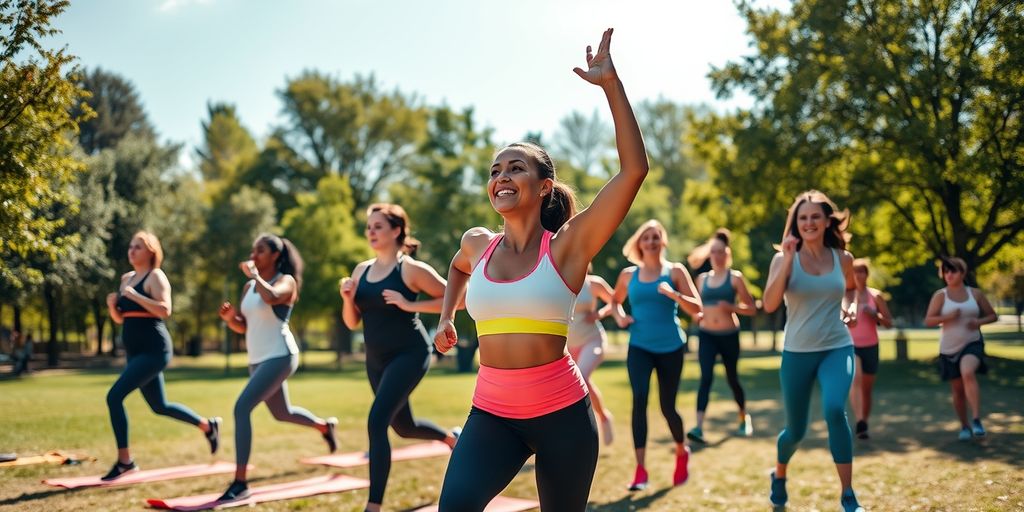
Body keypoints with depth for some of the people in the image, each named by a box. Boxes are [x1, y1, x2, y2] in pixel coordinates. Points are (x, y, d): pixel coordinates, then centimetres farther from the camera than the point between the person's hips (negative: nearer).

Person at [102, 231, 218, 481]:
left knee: (114, 396, -17)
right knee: (160, 406, 16)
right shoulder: (126, 278, 15)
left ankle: (124, 460, -10)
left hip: (153, 350, -9)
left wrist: (134, 295, -23)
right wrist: (112, 304, 1)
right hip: (137, 352, 9)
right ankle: (208, 425, 35)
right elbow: (120, 318, 21)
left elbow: (165, 310, -22)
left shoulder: (156, 276, -8)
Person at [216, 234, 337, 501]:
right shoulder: (249, 287, 11)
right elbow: (243, 327, 16)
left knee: (241, 408, -21)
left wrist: (254, 274, -20)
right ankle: (325, 426, 51)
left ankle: (240, 483, -19)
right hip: (258, 359, 9)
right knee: (282, 413, 22)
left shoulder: (286, 281, -9)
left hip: (279, 356, -9)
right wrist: (229, 317, -5)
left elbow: (270, 297, -34)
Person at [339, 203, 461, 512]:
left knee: (377, 423, -20)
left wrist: (409, 305, -20)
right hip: (376, 359, 8)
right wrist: (347, 298, -10)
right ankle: (452, 438, 52)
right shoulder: (361, 270, 7)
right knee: (404, 427, 20)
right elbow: (352, 322, 11)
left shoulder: (411, 269, -11)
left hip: (409, 355, -7)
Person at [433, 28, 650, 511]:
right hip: (491, 412, 3)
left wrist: (611, 84, -17)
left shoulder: (568, 245, -8)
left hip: (561, 413, -2)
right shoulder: (477, 244, 5)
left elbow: (634, 169, -17)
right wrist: (446, 317, 23)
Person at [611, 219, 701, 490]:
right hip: (639, 347, 1)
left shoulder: (675, 271, -1)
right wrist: (620, 317, 2)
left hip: (670, 347, -1)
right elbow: (615, 300, 24)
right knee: (639, 399, -18)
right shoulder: (628, 274, 6)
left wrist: (674, 294, -24)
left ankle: (682, 452, 37)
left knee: (667, 407, 6)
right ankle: (640, 470, -17)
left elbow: (696, 308, -7)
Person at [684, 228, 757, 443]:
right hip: (707, 335, 2)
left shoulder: (735, 278, -2)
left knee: (732, 378, 12)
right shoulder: (702, 279, 8)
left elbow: (751, 308, -3)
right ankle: (699, 427, -23)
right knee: (706, 377, -14)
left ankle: (744, 419, 37)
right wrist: (697, 313, -1)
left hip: (729, 335, -1)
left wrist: (730, 307, -19)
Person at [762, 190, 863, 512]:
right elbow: (769, 305, -20)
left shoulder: (843, 259, 1)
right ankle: (779, 476, 45)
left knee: (834, 410, -28)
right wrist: (788, 259, -24)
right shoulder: (784, 259, -6)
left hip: (837, 348, 0)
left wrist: (850, 306, 1)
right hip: (797, 352, 0)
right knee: (796, 430, 11)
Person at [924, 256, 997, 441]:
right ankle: (964, 426, 26)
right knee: (957, 389, 7)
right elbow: (928, 321, -7)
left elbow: (992, 315, 12)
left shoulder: (975, 294, 3)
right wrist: (947, 317, -23)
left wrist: (979, 321, -9)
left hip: (972, 343, -1)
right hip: (949, 349, 1)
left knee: (968, 373, -30)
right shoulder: (940, 296, -1)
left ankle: (976, 420, -31)